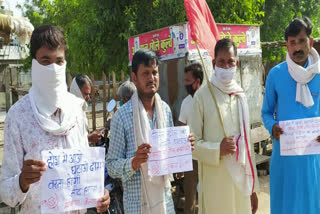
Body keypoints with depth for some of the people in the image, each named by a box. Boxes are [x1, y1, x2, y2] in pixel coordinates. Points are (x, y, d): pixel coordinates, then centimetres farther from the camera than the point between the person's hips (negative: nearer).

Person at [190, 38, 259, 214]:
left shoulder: (240, 95, 9)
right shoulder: (203, 95, -7)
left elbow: (247, 141, 13)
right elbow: (193, 143, -5)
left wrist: (253, 187, 13)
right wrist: (217, 149, -22)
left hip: (241, 180, 5)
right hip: (214, 181, -4)